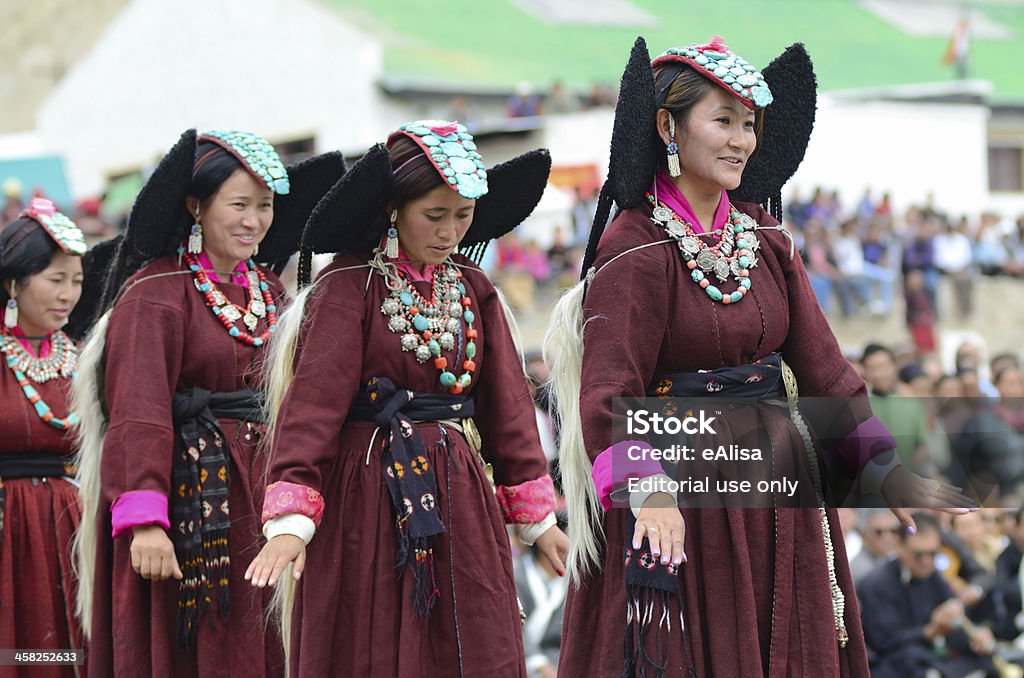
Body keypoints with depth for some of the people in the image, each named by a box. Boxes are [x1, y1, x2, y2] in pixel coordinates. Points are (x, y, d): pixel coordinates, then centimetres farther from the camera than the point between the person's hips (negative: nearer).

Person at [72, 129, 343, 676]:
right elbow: (137, 414, -17)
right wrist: (144, 518, -26)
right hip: (192, 501, -6)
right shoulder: (156, 293, -10)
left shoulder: (268, 291, 13)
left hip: (265, 489, 7)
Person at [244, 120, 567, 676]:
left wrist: (535, 516, 14)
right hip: (371, 498, -5)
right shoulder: (347, 287, -9)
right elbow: (313, 401, -16)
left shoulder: (472, 290, 9)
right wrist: (289, 520, -25)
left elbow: (506, 401, 14)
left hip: (461, 497, 5)